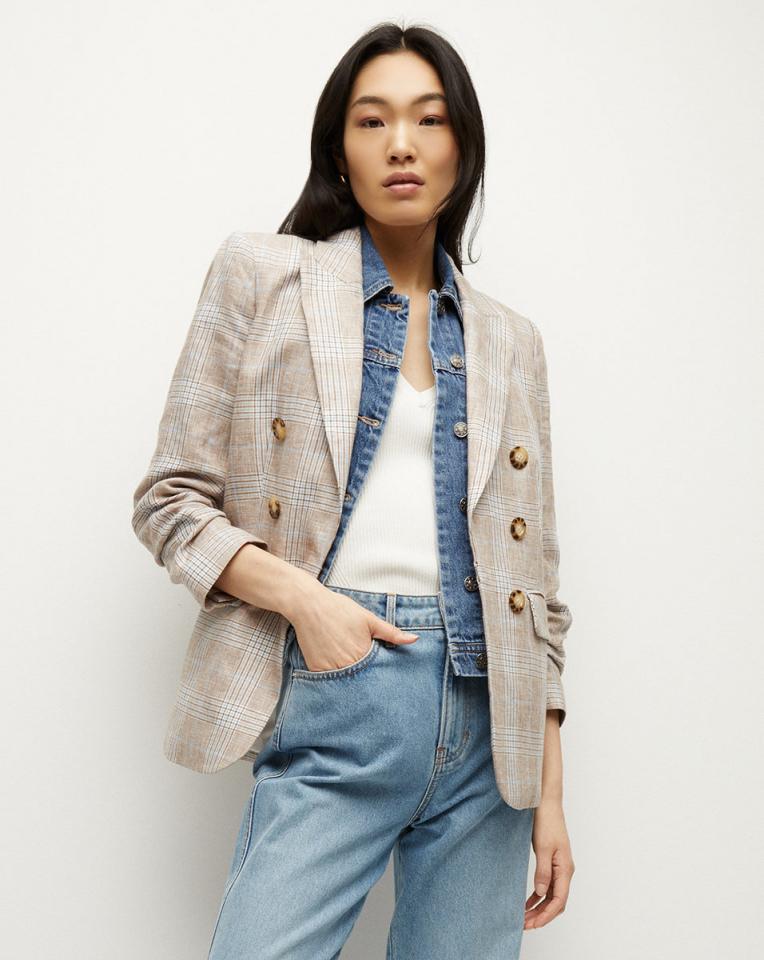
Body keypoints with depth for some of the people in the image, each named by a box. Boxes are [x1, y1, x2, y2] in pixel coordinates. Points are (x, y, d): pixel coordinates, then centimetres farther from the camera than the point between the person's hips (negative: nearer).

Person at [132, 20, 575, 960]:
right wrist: (302, 597, -13)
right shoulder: (262, 275, 5)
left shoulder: (508, 341, 14)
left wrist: (551, 792, 9)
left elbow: (531, 575, 13)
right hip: (337, 701, -3)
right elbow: (170, 498, 3)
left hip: (487, 716, 3)